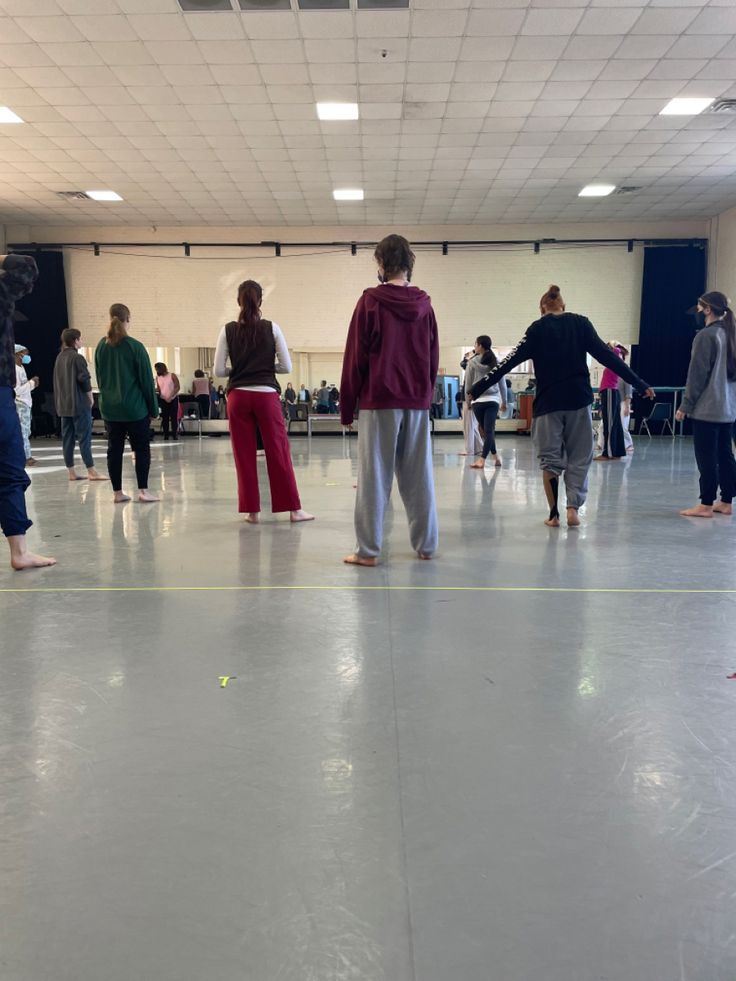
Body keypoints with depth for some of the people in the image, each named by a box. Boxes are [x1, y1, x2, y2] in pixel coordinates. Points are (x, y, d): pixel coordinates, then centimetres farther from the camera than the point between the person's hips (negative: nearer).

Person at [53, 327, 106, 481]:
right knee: (85, 438, -5)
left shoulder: (59, 358, 12)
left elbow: (57, 382, 14)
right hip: (79, 404, -7)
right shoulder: (77, 358, -11)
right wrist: (91, 397, -2)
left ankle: (71, 472, 10)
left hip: (63, 405, 8)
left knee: (67, 438, 7)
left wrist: (60, 402, 17)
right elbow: (84, 379, -16)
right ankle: (91, 472, -5)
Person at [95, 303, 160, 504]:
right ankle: (143, 491, 1)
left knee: (114, 450, 8)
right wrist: (153, 408, -2)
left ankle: (117, 492, 12)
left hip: (109, 408, 5)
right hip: (134, 408, -4)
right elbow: (147, 380, -8)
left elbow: (99, 377, 12)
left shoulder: (101, 346, 5)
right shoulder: (135, 347, -10)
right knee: (142, 448, 4)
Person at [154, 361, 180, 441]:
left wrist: (170, 397, -19)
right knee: (165, 418, 3)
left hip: (173, 399, -4)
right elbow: (158, 389, 12)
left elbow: (178, 387, -12)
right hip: (163, 400, 4)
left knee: (174, 417, -3)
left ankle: (175, 435, 2)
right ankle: (165, 436, 7)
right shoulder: (157, 377, 5)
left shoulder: (172, 375, -8)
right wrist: (154, 390, -9)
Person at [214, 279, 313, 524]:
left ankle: (252, 511, 9)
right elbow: (286, 367, 0)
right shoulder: (272, 328, -1)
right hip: (266, 395, -1)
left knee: (244, 455, 7)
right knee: (279, 453, 4)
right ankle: (294, 509, 8)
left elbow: (218, 370, 0)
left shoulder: (228, 330, 1)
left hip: (238, 397, 1)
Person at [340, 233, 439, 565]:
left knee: (374, 478, 0)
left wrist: (347, 406, 1)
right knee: (418, 476, 9)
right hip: (418, 402, 4)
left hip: (379, 401, -4)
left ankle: (368, 550, 2)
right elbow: (434, 358, 11)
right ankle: (425, 544, 16)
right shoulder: (424, 305, 7)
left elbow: (355, 357, -5)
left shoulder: (370, 302, -6)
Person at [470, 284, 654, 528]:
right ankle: (573, 508, 1)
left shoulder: (537, 329, 2)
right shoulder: (581, 323, 5)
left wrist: (478, 388, 0)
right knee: (579, 457, 11)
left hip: (548, 402, -1)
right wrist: (640, 384, 4)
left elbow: (510, 361, -2)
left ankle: (554, 514, 7)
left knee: (550, 459, 8)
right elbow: (608, 356, 1)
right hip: (579, 400, 1)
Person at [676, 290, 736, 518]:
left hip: (706, 409, -8)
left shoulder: (706, 335, -12)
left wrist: (685, 405, -9)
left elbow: (697, 375, -14)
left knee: (707, 459, -5)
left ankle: (706, 505, -2)